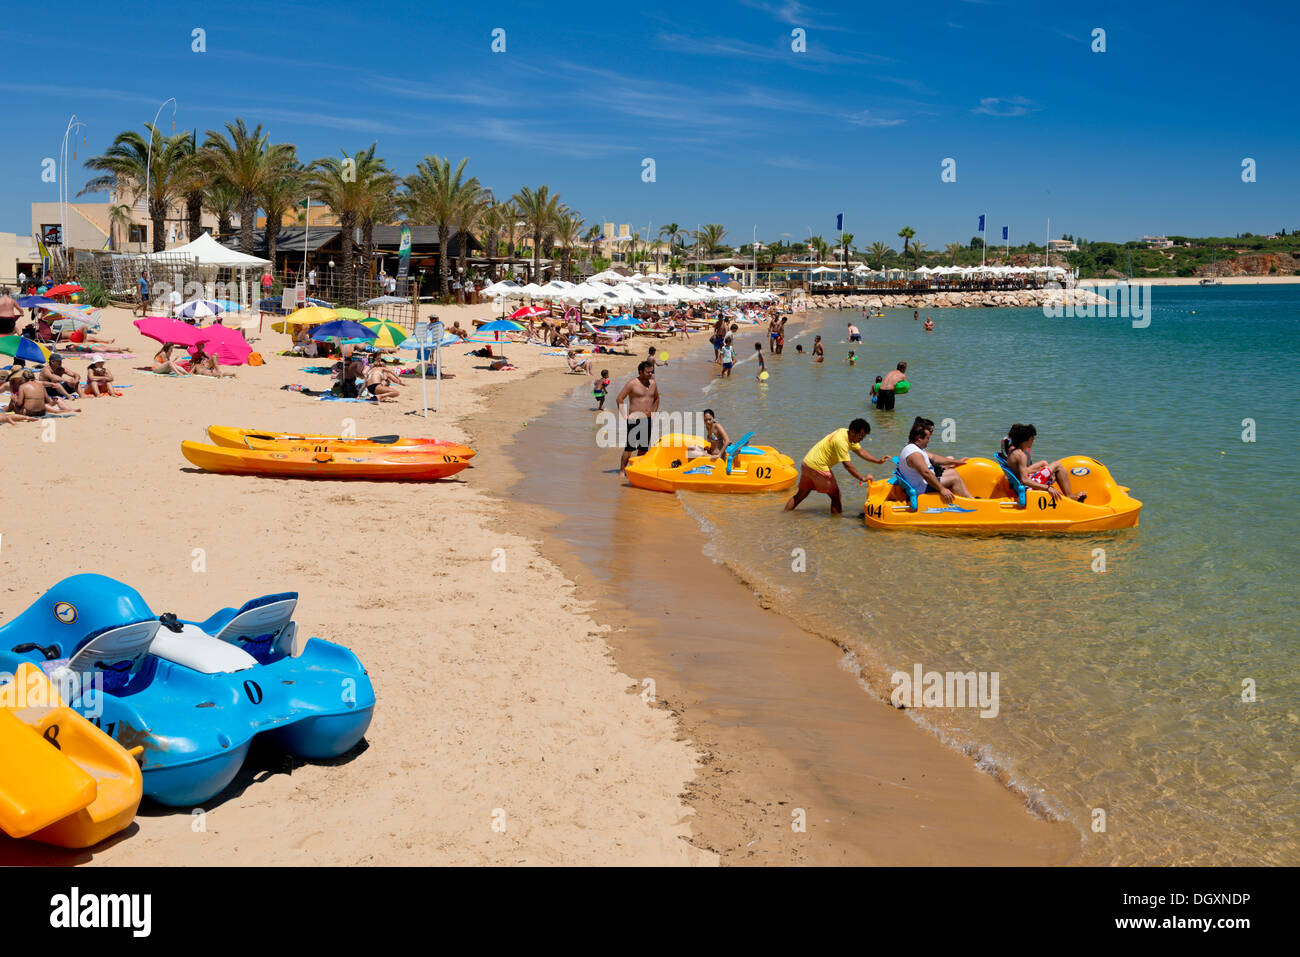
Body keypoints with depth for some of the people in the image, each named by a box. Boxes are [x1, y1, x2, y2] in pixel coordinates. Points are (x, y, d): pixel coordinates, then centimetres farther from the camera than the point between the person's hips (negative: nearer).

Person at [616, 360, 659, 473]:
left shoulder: (653, 383, 10)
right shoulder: (632, 383, -8)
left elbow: (656, 398, 29)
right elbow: (619, 399, -7)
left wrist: (654, 412, 17)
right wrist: (625, 416, -10)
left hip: (648, 420, 6)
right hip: (634, 420, -6)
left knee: (643, 448, 9)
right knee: (630, 447, -9)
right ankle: (622, 470, -3)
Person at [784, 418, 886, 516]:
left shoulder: (847, 435, 8)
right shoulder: (841, 441, -23)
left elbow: (861, 452, 13)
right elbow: (847, 465, -24)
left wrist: (879, 461, 7)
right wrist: (863, 478, -22)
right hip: (818, 467, -10)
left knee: (801, 494, 17)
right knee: (835, 495, 2)